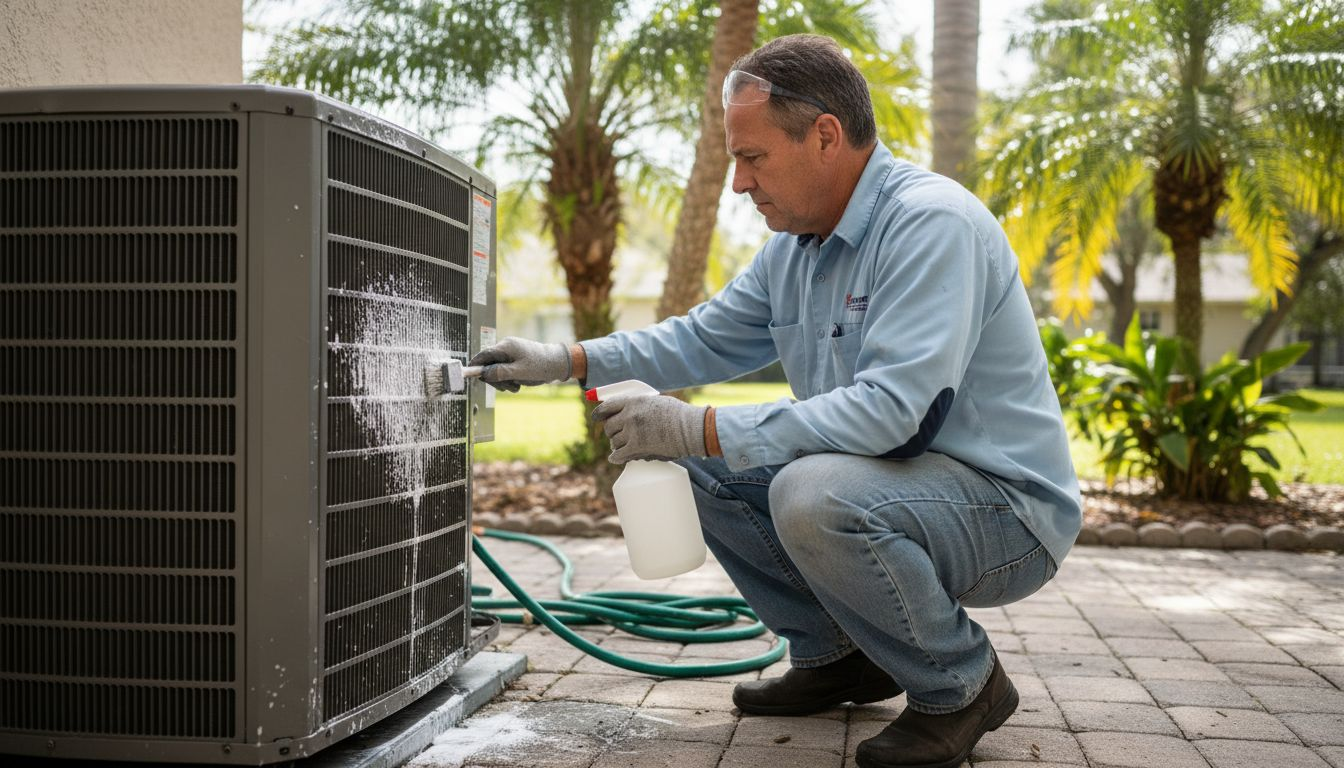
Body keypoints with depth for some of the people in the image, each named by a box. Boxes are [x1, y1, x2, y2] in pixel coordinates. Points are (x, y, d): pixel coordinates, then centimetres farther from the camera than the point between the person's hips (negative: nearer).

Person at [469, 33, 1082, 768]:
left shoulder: (932, 224, -23)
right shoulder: (794, 246, 6)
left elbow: (888, 409, -32)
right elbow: (704, 337, 18)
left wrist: (701, 429, -29)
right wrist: (567, 361, 7)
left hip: (1007, 505, -9)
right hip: (880, 475, 9)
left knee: (813, 494, -34)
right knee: (702, 468, 4)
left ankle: (962, 685, -9)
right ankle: (834, 654, 15)